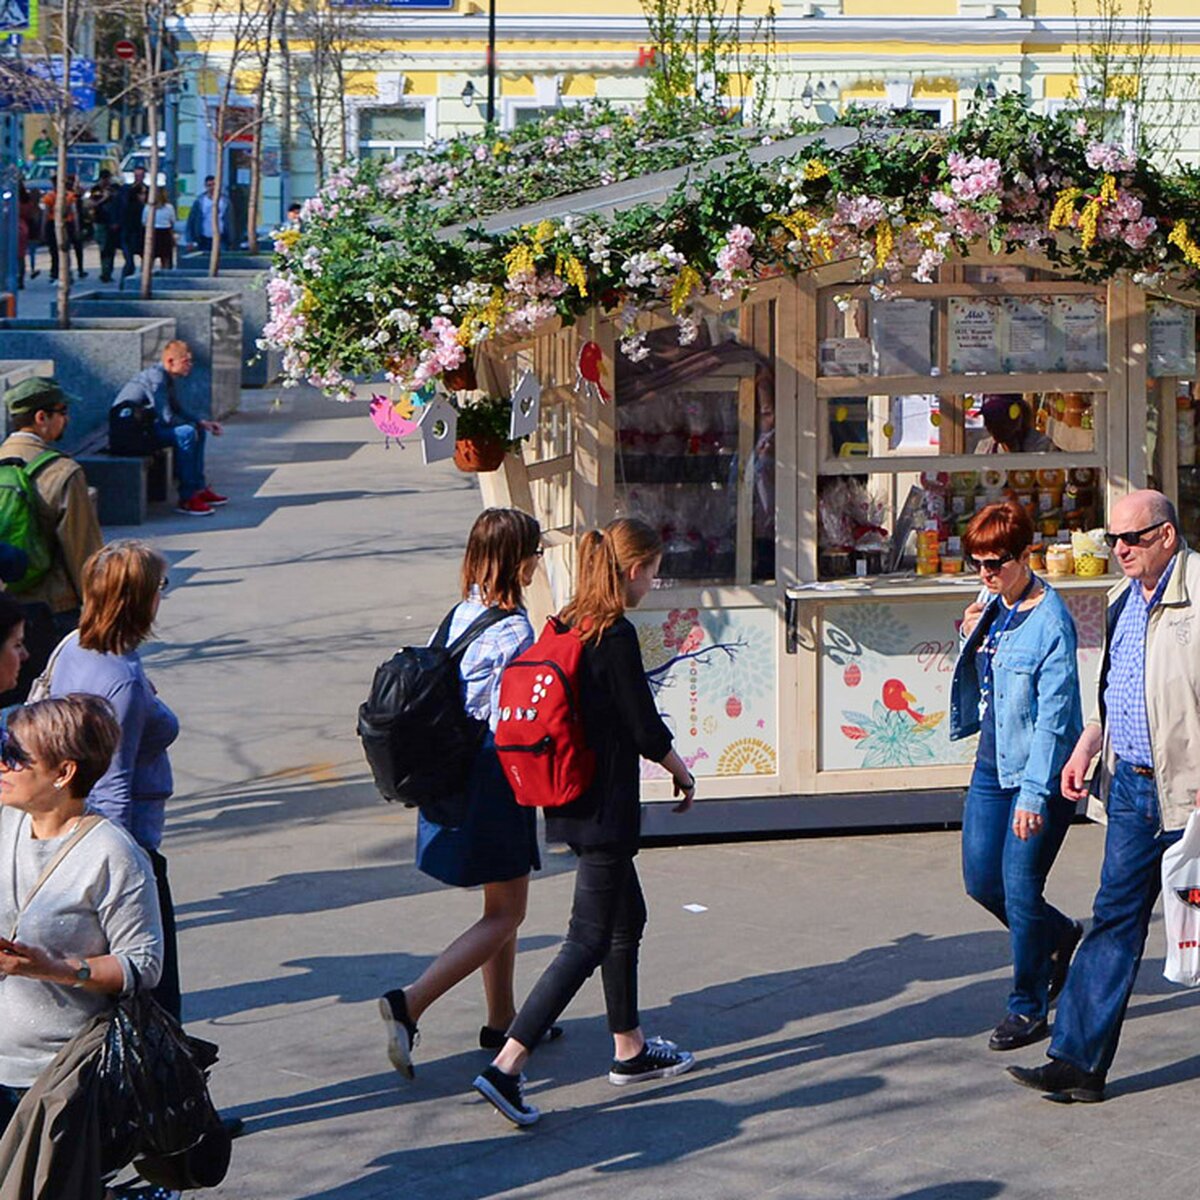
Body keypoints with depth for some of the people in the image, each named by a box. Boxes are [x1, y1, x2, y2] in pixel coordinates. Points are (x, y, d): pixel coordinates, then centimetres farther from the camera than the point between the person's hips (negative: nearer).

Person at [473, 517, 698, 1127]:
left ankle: (630, 1049, 35)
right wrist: (681, 770, 4)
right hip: (605, 809, -9)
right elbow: (645, 729, -15)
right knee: (590, 939, -6)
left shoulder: (566, 625, 5)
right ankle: (505, 1066, -12)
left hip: (571, 801, 9)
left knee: (628, 917, 23)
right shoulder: (615, 636, -19)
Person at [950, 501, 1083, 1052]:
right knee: (980, 880, 11)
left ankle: (1028, 1007, 12)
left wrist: (1034, 792, -23)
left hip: (1040, 771, -8)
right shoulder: (991, 606, 6)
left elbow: (1053, 714, -20)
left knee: (1019, 888, -3)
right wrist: (971, 640, -2)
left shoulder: (1050, 622, -18)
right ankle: (1059, 935, 37)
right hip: (992, 763, 8)